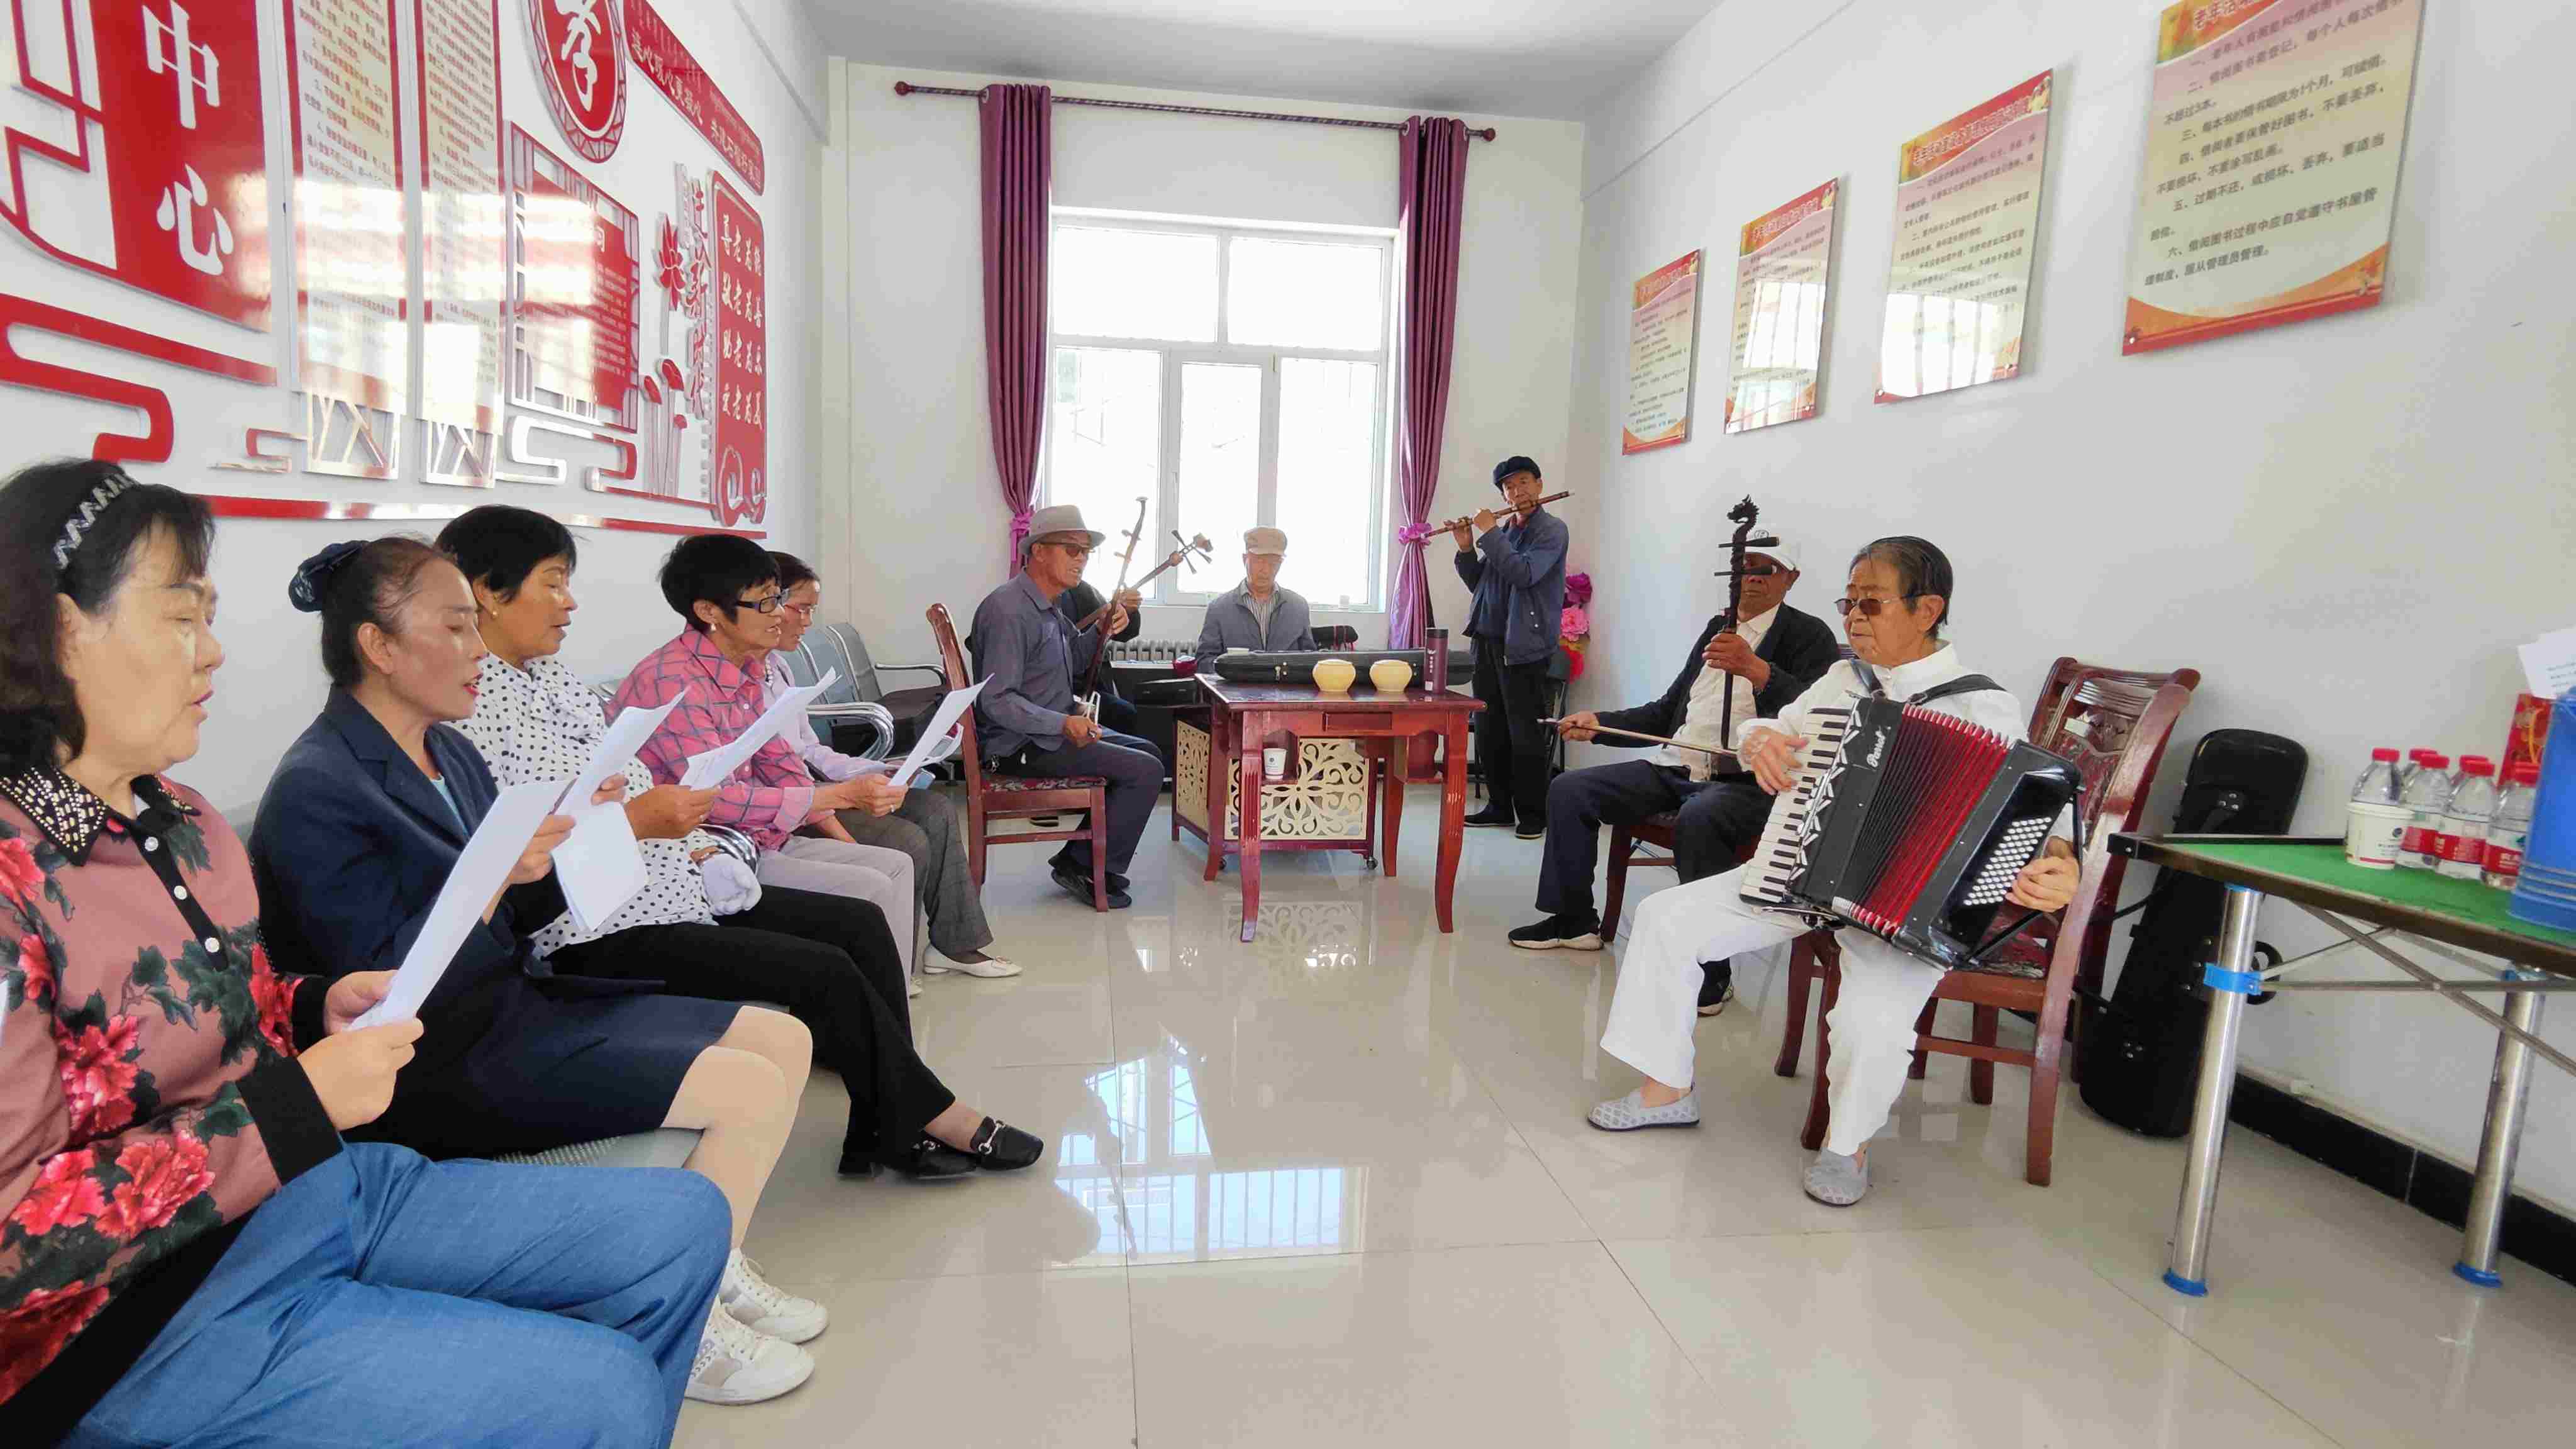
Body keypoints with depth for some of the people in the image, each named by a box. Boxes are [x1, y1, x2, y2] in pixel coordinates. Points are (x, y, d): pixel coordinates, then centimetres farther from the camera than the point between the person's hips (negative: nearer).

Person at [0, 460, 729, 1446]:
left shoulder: (175, 819, 6)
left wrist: (325, 1008, 0)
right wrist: (296, 1103, -22)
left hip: (321, 1185, 8)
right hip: (154, 1323, -8)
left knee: (686, 1220, 4)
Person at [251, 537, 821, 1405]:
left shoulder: (450, 751, 9)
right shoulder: (315, 791, -16)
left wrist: (559, 844, -5)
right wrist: (495, 875, -29)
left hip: (519, 1000, 9)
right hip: (445, 1063, -9)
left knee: (785, 1039, 3)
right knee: (752, 1088, -18)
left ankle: (720, 1268, 18)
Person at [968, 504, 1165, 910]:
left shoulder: (1045, 607, 12)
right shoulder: (1009, 610, -20)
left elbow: (1074, 660, 26)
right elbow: (997, 700, -26)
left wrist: (1103, 631, 6)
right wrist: (1064, 724, -33)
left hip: (1053, 730, 11)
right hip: (1021, 746, -11)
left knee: (1148, 751, 17)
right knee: (1146, 770, -16)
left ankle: (1077, 858, 14)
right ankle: (1089, 871, -2)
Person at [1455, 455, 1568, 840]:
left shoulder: (1552, 529, -6)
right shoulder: (1502, 530, 14)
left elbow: (1523, 574, -21)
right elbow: (1478, 583, 16)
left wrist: (1489, 533, -15)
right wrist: (1466, 549, 0)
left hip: (1524, 647, -7)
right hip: (1488, 641, 7)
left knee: (1525, 736, -3)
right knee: (1489, 732, 10)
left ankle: (1533, 814, 7)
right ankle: (1499, 806, 21)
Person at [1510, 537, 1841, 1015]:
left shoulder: (1810, 635, 0)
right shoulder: (1719, 627, 19)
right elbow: (1668, 711, 22)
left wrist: (1755, 669, -34)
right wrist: (1599, 723, 11)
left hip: (1745, 782, -7)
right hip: (1674, 767, 7)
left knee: (1697, 822, -39)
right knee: (1569, 790, -5)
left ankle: (1712, 968, -21)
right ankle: (1575, 921, 10)